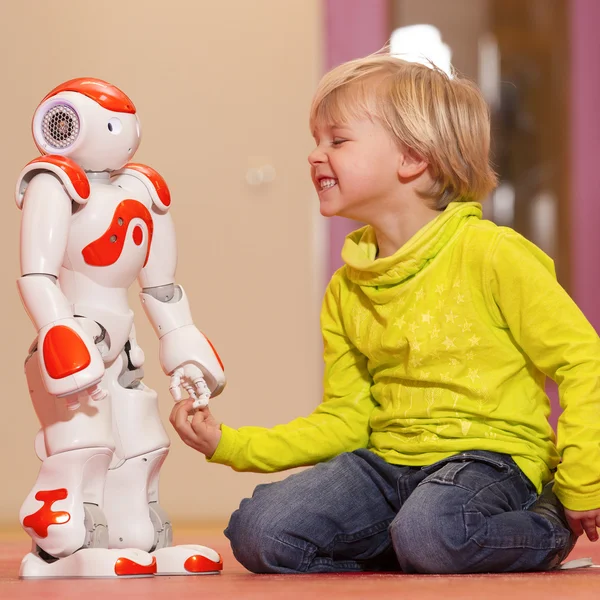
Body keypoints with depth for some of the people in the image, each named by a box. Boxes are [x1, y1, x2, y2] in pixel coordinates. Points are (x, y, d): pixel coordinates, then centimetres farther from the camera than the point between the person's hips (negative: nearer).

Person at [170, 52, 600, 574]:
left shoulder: (491, 254, -10)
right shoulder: (345, 290, 9)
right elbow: (345, 418, 11)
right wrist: (232, 444, 1)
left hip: (489, 453, -5)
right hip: (388, 459, 5)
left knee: (427, 534, -37)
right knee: (257, 532, -16)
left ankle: (548, 527, -5)